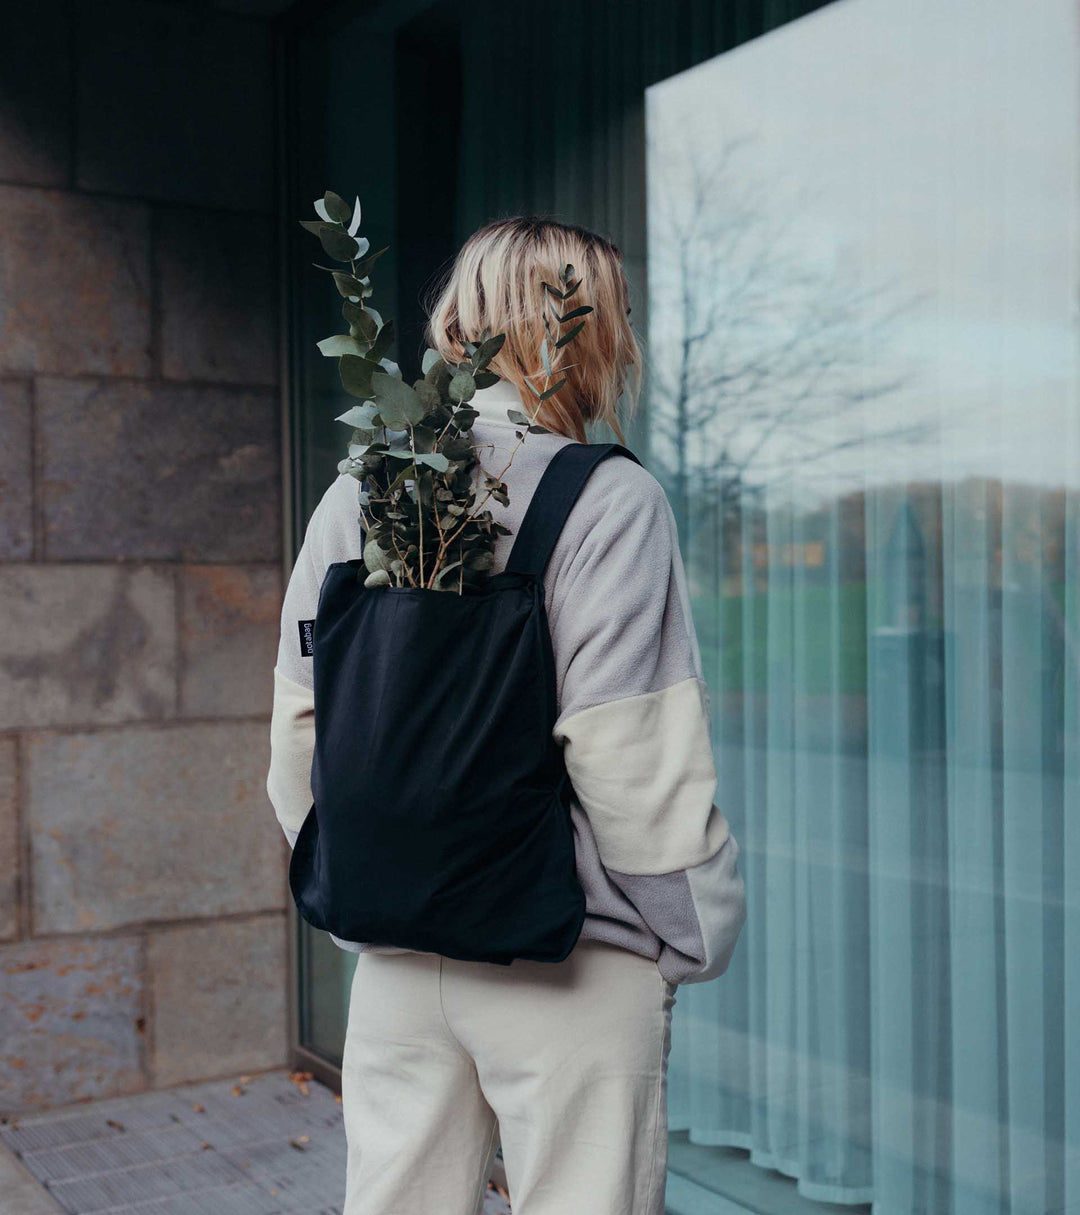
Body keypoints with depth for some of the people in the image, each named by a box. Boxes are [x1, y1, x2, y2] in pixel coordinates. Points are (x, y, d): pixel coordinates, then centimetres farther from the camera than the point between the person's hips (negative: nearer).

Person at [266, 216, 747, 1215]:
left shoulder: (354, 496, 4)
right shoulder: (611, 501, -12)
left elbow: (299, 731, 5)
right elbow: (630, 757, -17)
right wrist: (698, 931, -3)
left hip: (394, 957, 6)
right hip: (571, 964, -5)